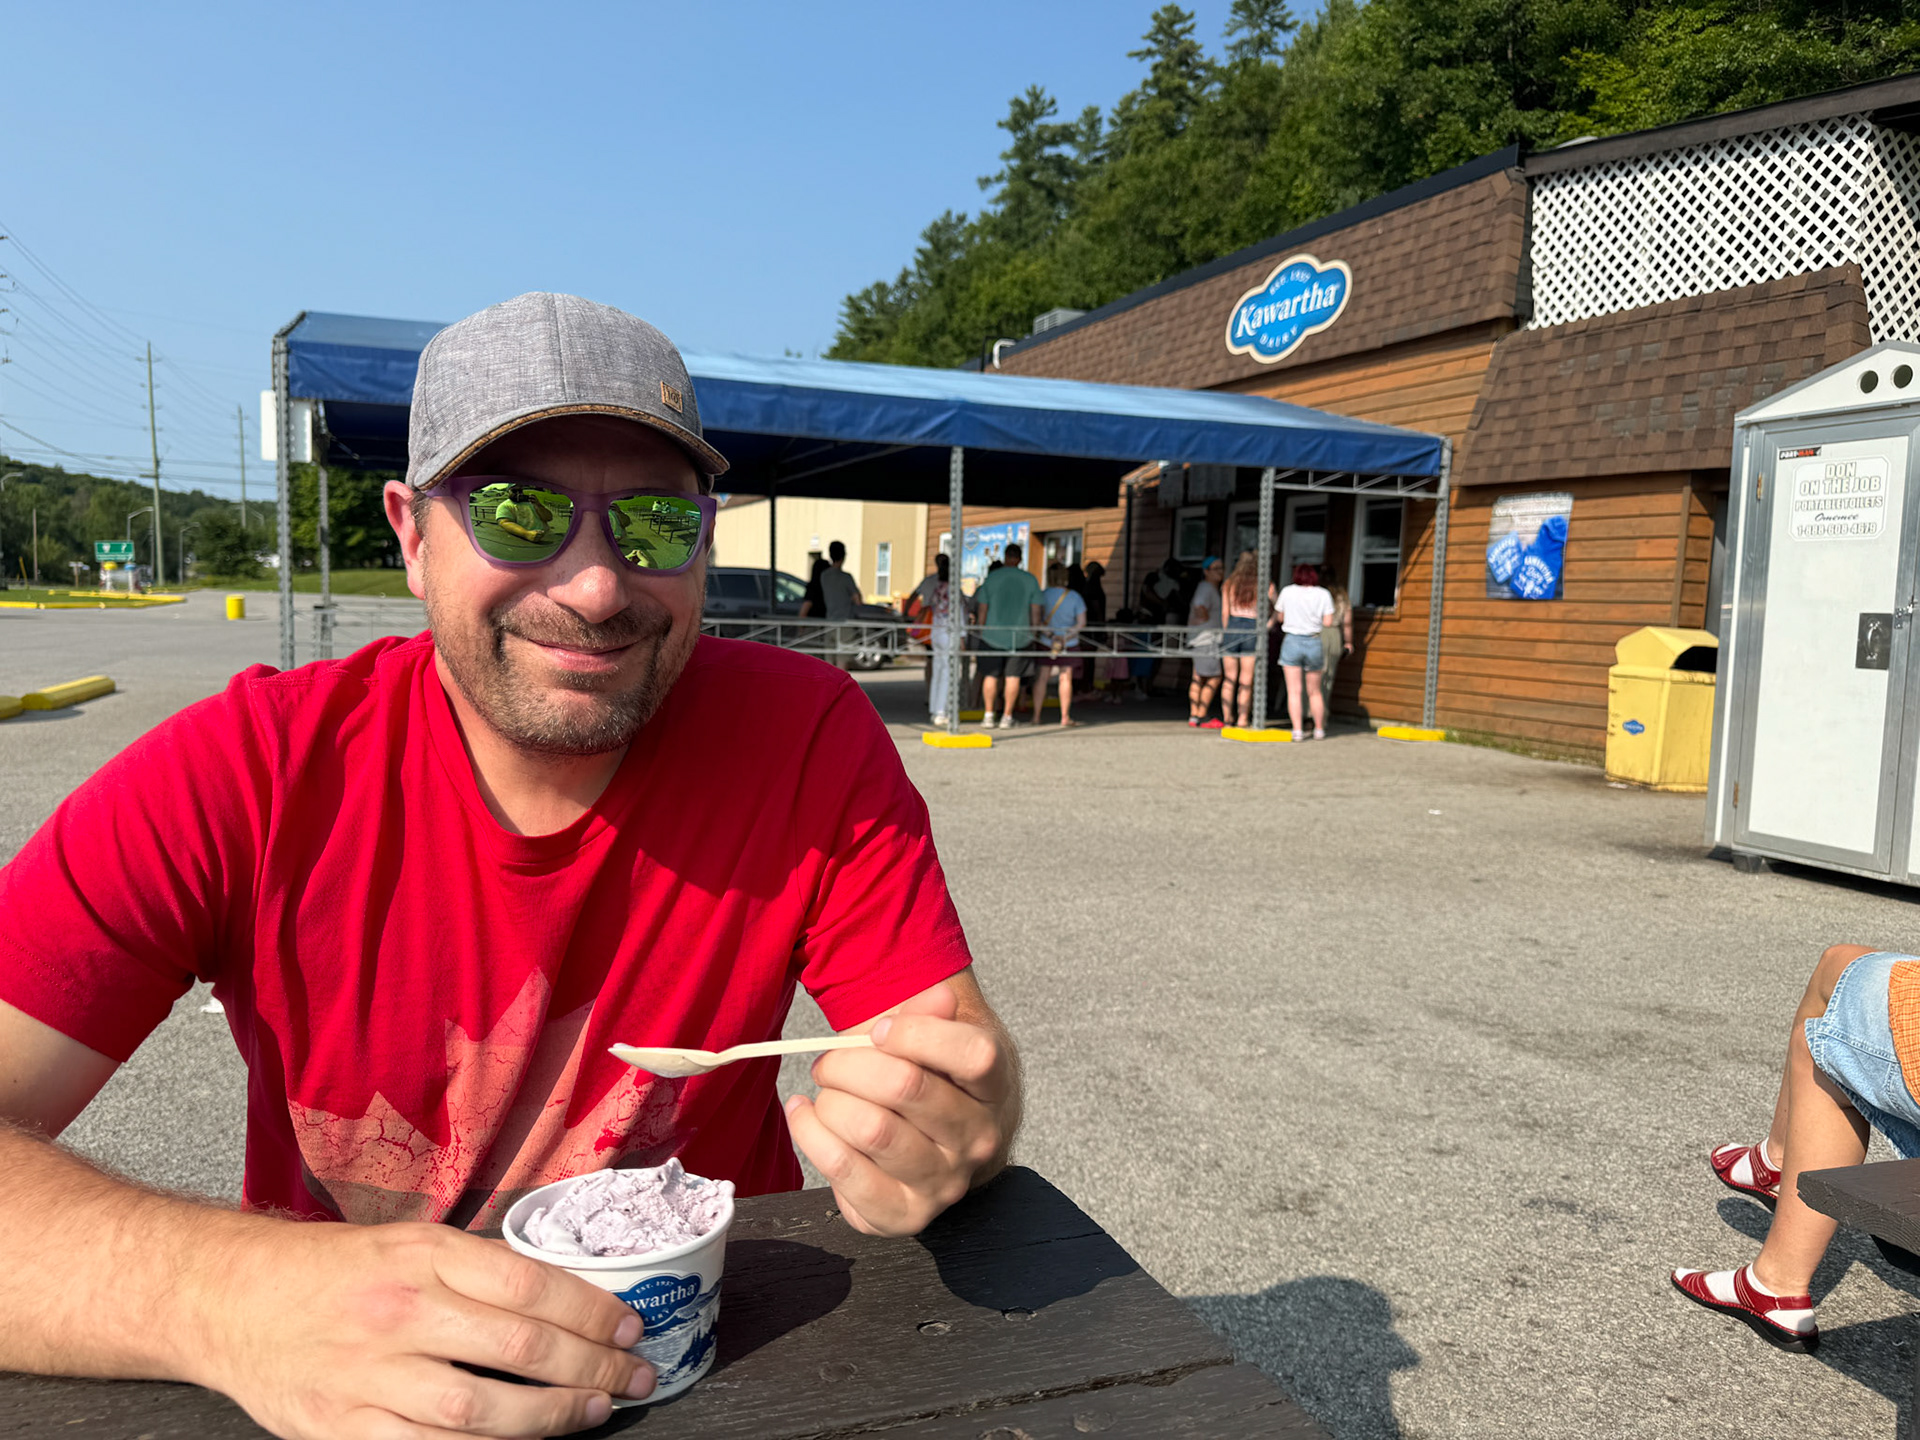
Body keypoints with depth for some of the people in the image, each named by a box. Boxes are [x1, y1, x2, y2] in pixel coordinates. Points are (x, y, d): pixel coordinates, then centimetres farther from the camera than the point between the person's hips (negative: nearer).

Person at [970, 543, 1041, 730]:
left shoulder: (991, 578, -2)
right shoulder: (1030, 580, -1)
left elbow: (982, 609, 0)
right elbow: (1036, 611, 1)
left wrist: (982, 631, 11)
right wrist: (1033, 632, 11)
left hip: (993, 634, 0)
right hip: (1019, 636, 0)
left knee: (990, 675, 7)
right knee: (1013, 676, 5)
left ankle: (988, 715, 8)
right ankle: (1007, 716, 7)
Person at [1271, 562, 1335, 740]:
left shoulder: (1287, 592, 1)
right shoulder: (1324, 595, 1)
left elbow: (1279, 618, 11)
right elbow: (1328, 622, -2)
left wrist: (1274, 600, 26)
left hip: (1292, 641, -1)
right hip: (1314, 643, 1)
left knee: (1294, 691, -1)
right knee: (1314, 691, 14)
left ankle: (1297, 730, -6)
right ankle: (1319, 729, 20)